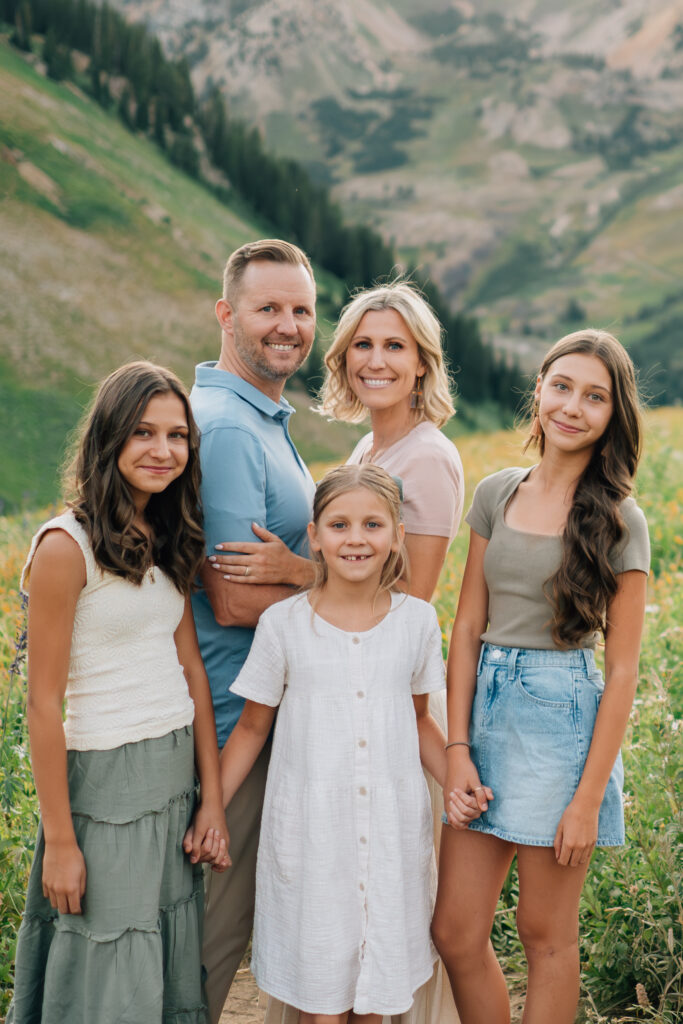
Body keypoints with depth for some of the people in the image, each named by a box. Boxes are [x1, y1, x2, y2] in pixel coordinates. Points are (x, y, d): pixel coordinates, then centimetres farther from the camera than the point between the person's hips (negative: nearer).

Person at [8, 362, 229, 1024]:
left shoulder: (168, 541, 8)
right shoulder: (67, 545, -14)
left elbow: (191, 668, 7)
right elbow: (44, 702, -14)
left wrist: (213, 799, 4)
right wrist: (59, 839, -13)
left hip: (180, 772, 7)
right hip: (104, 777, -6)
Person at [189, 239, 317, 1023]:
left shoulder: (262, 420, 13)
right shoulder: (228, 429, -21)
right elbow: (234, 602, -24)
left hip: (263, 710, 10)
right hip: (234, 719, -10)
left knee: (222, 908, 21)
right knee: (219, 919, 4)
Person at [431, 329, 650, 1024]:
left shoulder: (618, 521, -5)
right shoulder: (497, 494, 6)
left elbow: (622, 670, -6)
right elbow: (468, 628, 6)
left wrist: (589, 797, -10)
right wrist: (457, 747, -2)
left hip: (564, 715, -4)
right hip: (485, 709, 4)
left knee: (545, 933, 9)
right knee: (455, 933, 8)